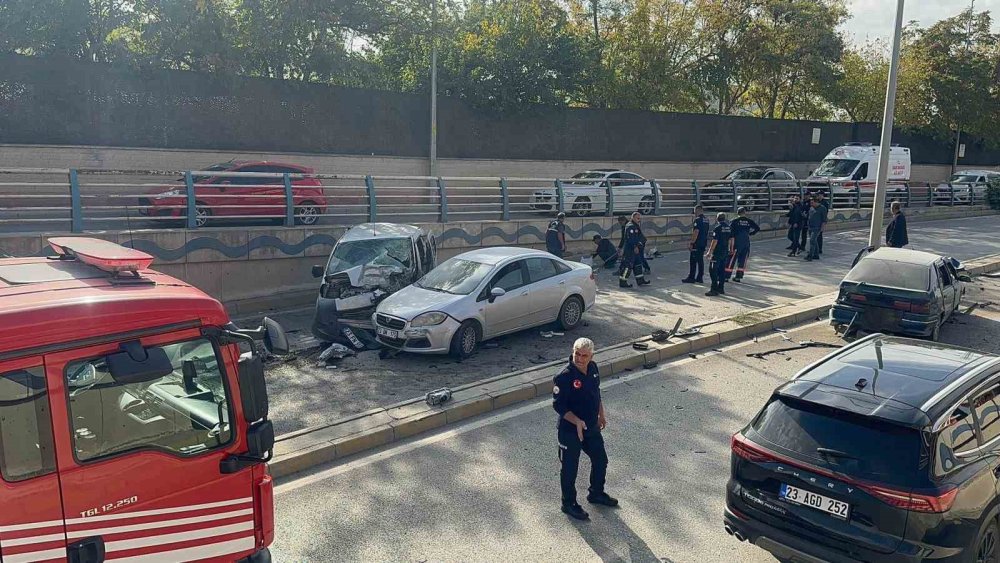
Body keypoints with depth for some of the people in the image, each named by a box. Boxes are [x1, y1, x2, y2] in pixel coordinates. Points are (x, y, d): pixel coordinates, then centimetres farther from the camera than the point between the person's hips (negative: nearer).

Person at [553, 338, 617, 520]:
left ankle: (596, 494, 45)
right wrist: (577, 421, -32)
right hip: (570, 430, -8)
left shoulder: (593, 369, -3)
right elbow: (558, 405, -23)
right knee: (570, 468, 9)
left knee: (600, 460, 21)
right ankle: (569, 504, 30)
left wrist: (601, 415, 18)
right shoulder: (564, 377, -27)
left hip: (592, 428, 8)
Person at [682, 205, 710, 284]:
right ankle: (700, 278, 14)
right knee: (700, 260, 12)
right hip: (704, 244, 9)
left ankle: (691, 278, -1)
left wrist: (691, 243, -17)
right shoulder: (706, 220, 13)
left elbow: (696, 232, -20)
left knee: (693, 261, -3)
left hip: (697, 244, -9)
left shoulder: (698, 220, -14)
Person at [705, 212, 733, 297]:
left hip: (717, 252, -8)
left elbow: (715, 241, -17)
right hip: (725, 252, 8)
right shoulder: (728, 227, 8)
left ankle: (714, 290, -7)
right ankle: (721, 288, 19)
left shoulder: (718, 227, -14)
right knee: (722, 270, 15)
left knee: (713, 270, -4)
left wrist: (710, 251, -13)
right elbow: (731, 239, 15)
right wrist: (731, 249, 28)